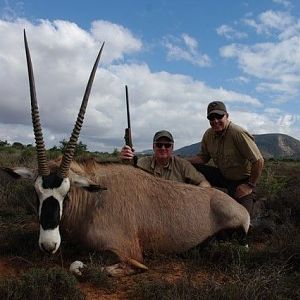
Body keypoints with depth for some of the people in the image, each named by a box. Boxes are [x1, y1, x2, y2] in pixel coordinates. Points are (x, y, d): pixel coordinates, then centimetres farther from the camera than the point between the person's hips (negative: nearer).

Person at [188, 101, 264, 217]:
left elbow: (258, 161, -23)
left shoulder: (238, 133, -25)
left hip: (242, 181, -5)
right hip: (222, 176, 6)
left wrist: (250, 186, -17)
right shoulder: (208, 135, -4)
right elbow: (203, 157, 6)